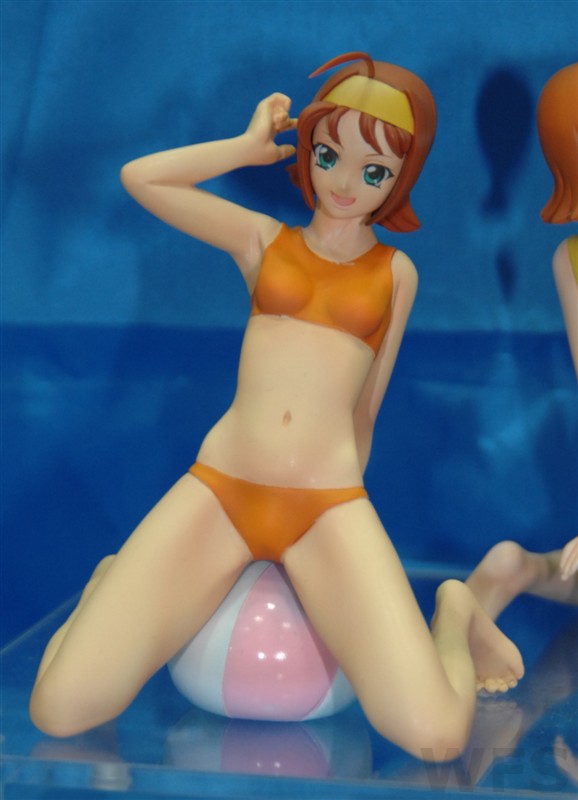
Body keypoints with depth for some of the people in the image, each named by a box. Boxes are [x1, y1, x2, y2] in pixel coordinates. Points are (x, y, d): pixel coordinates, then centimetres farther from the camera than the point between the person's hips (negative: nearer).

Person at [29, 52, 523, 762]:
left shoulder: (396, 273, 13)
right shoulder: (263, 240, 13)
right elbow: (140, 178, 3)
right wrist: (251, 145, 11)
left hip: (330, 506, 0)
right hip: (219, 488, 1)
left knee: (435, 737, -21)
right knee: (60, 709, -16)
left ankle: (455, 610, 12)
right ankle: (110, 586, 17)